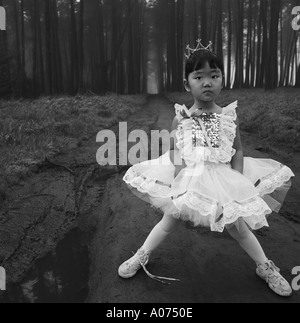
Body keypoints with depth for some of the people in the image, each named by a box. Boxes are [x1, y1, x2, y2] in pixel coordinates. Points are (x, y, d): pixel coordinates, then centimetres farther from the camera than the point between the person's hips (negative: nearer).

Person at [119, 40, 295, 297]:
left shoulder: (230, 116, 0)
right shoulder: (181, 118, -2)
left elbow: (238, 151, 2)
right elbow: (176, 153, -2)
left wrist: (237, 181, -9)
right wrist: (179, 182, -14)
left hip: (222, 179, 1)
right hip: (189, 179, 0)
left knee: (237, 225, 5)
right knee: (171, 220, 5)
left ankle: (266, 268, 29)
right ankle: (141, 256, 28)